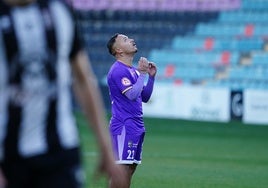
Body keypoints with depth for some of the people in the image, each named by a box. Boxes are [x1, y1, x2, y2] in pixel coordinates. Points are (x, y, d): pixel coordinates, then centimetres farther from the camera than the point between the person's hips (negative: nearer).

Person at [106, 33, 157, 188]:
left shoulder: (134, 70, 18)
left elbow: (145, 97, 20)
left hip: (137, 127, 10)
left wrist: (151, 76, 10)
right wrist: (142, 74, -19)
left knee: (131, 168, 9)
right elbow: (132, 95, -22)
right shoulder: (118, 70, -12)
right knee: (122, 169, -13)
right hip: (124, 127, -10)